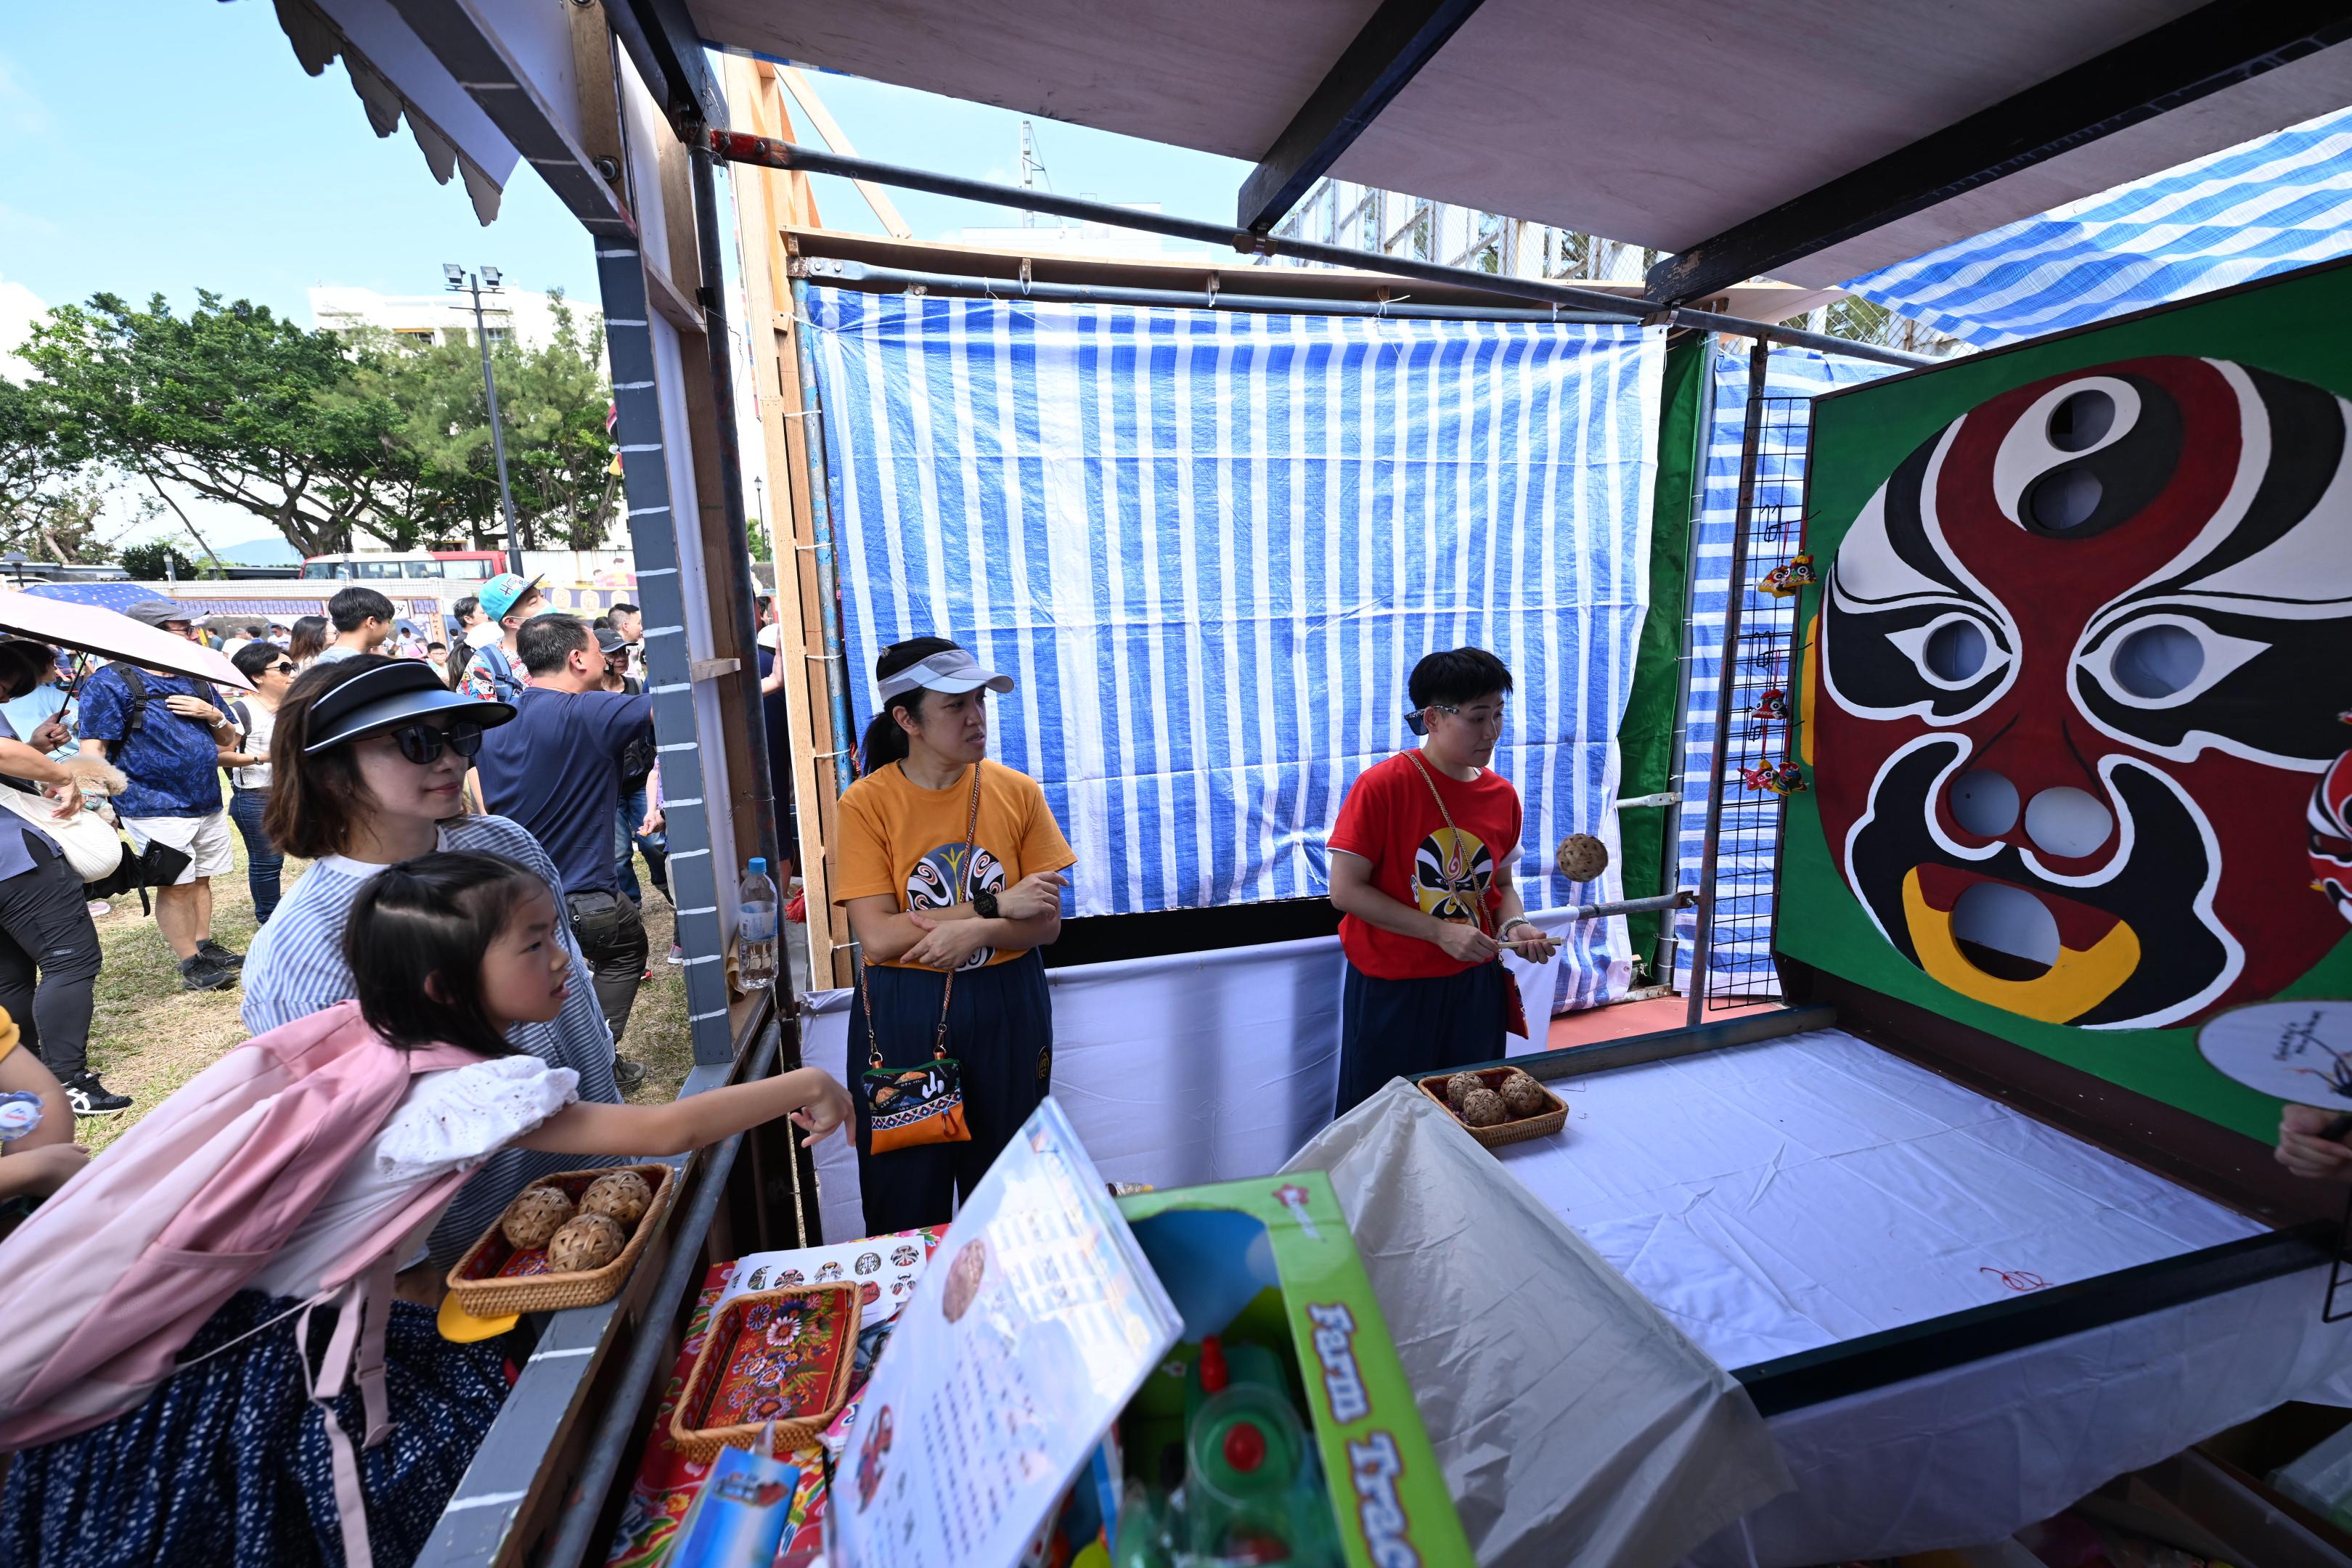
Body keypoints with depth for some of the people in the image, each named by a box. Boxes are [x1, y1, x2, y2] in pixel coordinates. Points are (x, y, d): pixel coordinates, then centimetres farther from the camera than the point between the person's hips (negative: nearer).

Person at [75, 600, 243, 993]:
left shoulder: (198, 681, 13)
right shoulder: (111, 683, -7)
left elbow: (229, 739, 18)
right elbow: (93, 749, -13)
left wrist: (213, 715, -3)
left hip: (208, 802, 6)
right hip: (156, 808, -6)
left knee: (201, 880, 13)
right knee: (176, 886, -1)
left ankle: (206, 948, 23)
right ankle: (192, 966, 6)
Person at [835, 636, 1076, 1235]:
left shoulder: (1018, 792, -4)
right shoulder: (866, 804, -9)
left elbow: (1046, 923, -4)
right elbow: (878, 939, -16)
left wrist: (975, 933, -23)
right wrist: (994, 906, -18)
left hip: (1008, 1009, 2)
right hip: (903, 1018, -2)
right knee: (908, 1201, 14)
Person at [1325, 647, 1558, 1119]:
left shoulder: (1503, 795, 1)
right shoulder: (1382, 785, -17)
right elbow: (1345, 890, -17)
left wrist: (1514, 926, -7)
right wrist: (1441, 931, -19)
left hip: (1475, 985, 5)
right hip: (1391, 988, -5)